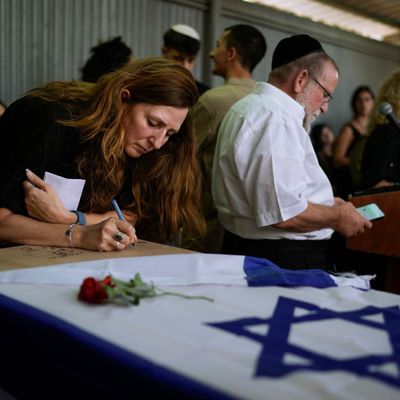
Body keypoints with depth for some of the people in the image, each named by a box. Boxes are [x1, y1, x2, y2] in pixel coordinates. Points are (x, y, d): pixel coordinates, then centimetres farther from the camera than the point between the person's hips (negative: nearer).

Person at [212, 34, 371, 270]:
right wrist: (338, 216, -10)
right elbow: (283, 213, -26)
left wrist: (325, 203, 18)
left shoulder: (251, 107, 15)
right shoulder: (276, 118, -19)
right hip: (281, 261, -10)